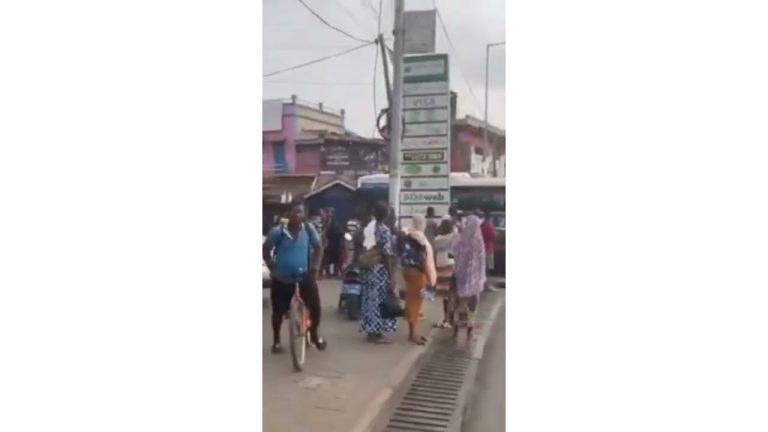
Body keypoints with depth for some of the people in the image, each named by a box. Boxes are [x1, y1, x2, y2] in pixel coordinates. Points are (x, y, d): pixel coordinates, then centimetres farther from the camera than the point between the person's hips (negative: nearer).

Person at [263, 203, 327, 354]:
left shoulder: (309, 229, -5)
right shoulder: (278, 231, -12)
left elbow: (318, 248, 6)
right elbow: (265, 250, 1)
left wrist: (315, 266, -6)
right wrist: (272, 268, -6)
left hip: (305, 277, 1)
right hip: (282, 279, -1)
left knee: (315, 305, -5)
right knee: (278, 311, 6)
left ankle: (315, 334, 23)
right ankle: (276, 341, 28)